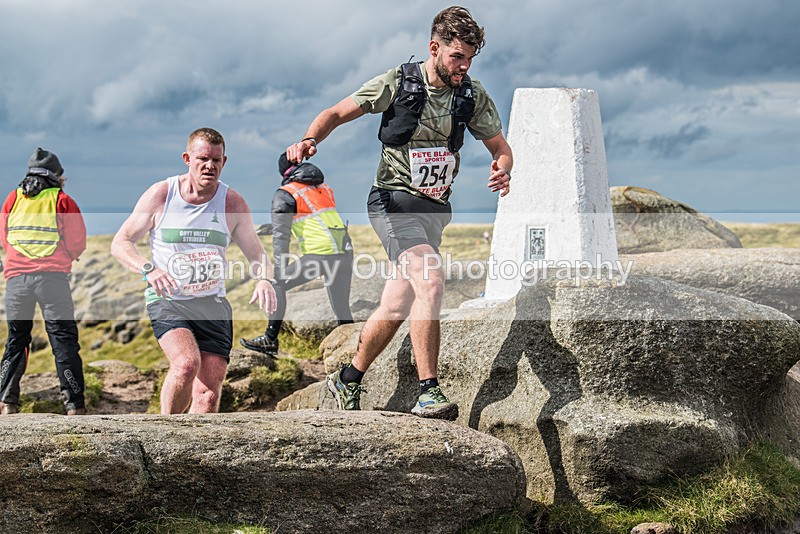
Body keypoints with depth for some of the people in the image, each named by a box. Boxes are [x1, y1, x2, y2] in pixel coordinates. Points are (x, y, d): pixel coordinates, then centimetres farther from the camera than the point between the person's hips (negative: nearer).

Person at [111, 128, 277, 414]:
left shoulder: (233, 203, 1)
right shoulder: (160, 195, -4)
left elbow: (257, 254, 9)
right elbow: (120, 243, 0)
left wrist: (263, 280, -15)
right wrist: (148, 269, -21)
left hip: (213, 303, 3)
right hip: (167, 301, -3)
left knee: (210, 391, -4)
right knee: (187, 363, -27)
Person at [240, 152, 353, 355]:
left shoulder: (284, 194, 2)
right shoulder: (324, 188, 21)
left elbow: (280, 235, -6)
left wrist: (280, 270, -8)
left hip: (319, 253, -6)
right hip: (345, 252, 6)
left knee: (277, 287, 9)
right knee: (342, 309, 14)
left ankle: (270, 341, 7)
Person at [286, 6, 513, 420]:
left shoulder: (472, 96, 2)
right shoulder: (397, 83, -9)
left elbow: (501, 148, 10)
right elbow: (337, 113, -3)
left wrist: (503, 170, -14)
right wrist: (309, 140, -23)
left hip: (435, 208, 5)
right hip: (395, 201, -5)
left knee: (397, 306, 7)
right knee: (430, 280, -27)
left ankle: (348, 380, 28)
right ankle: (428, 392, -26)